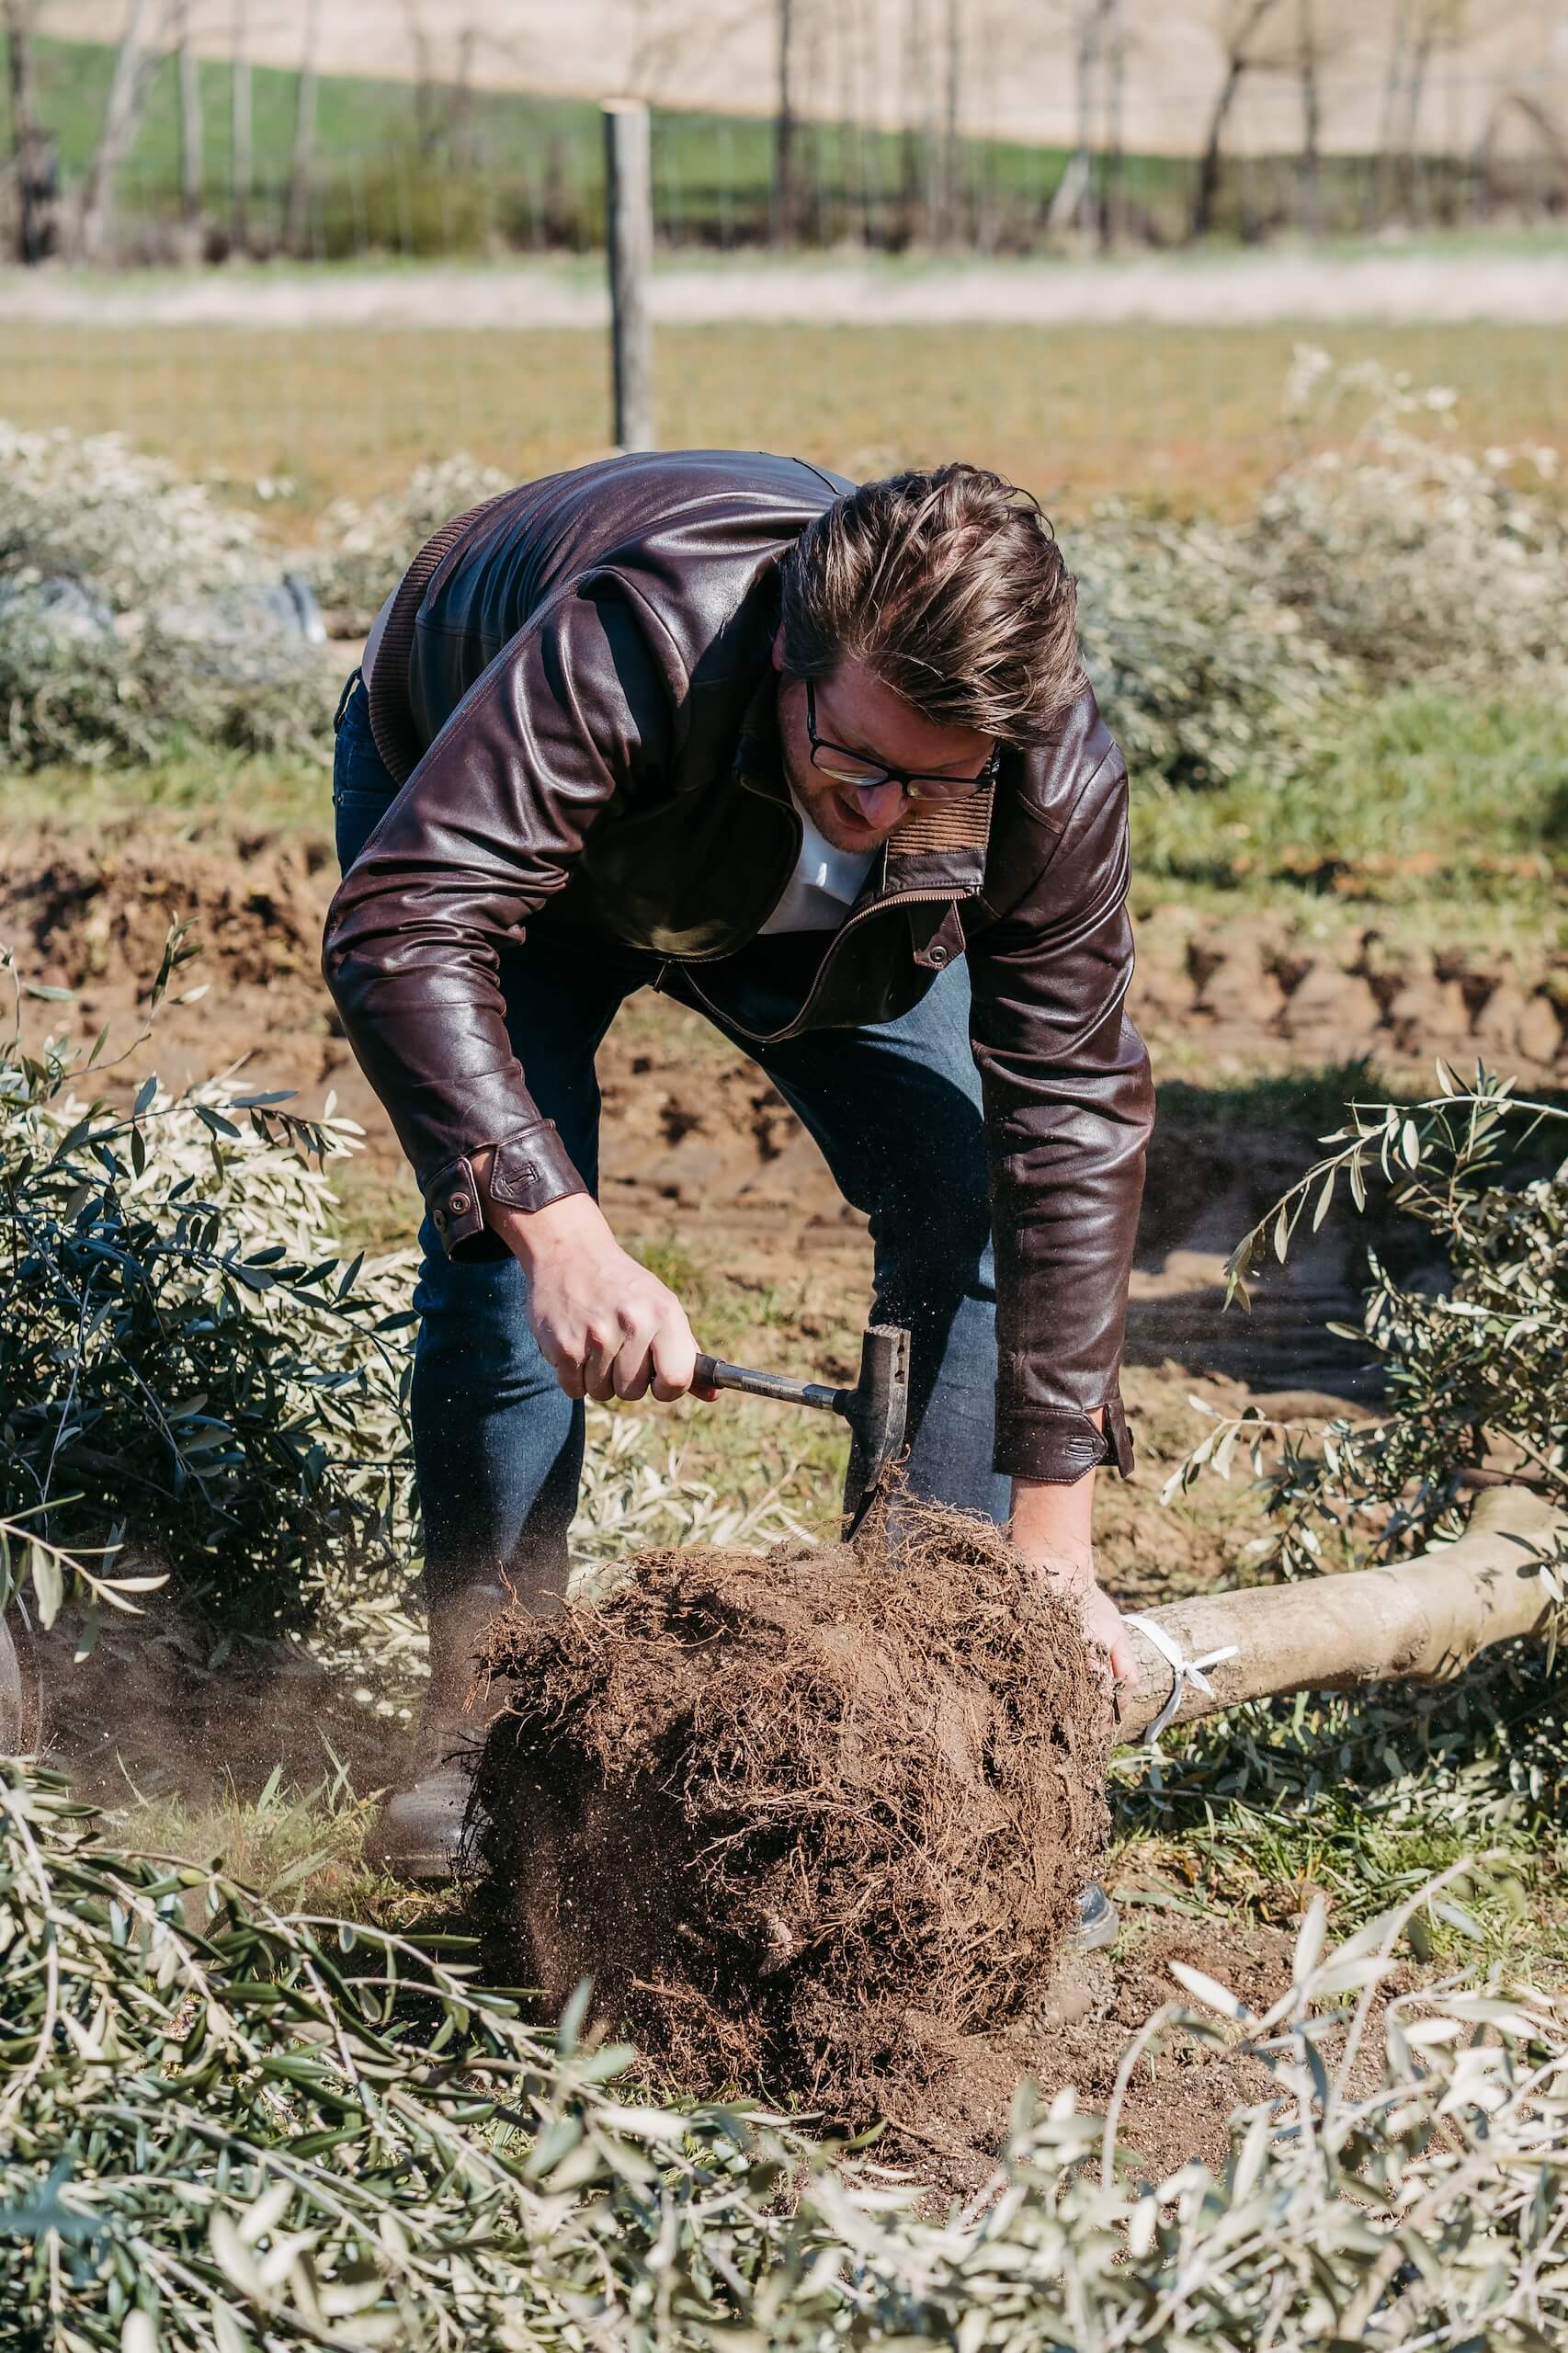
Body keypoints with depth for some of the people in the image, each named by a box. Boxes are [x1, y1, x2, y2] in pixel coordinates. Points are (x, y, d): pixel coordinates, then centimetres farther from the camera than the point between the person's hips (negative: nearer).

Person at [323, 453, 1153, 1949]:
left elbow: (1074, 1113, -28)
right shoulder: (635, 645, -47)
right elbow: (400, 927, -50)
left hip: (815, 917, 3)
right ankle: (482, 1732, -1)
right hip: (479, 805, -3)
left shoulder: (1055, 771, -35)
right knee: (500, 1244, -18)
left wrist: (1051, 1529, -29)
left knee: (967, 1203, -12)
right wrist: (558, 1230, -61)